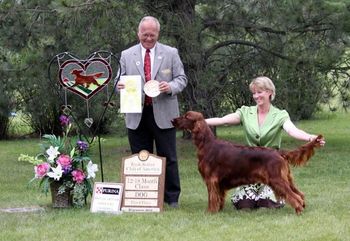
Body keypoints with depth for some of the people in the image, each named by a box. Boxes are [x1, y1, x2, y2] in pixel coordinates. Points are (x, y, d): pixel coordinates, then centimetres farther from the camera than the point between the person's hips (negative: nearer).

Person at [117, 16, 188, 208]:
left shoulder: (171, 53, 5)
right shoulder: (127, 55, 9)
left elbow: (181, 79, 4)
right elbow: (121, 80, 9)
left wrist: (170, 87, -17)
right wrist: (120, 86, -15)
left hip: (163, 115, -1)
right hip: (137, 116, 2)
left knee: (168, 158, 1)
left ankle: (172, 198, 8)